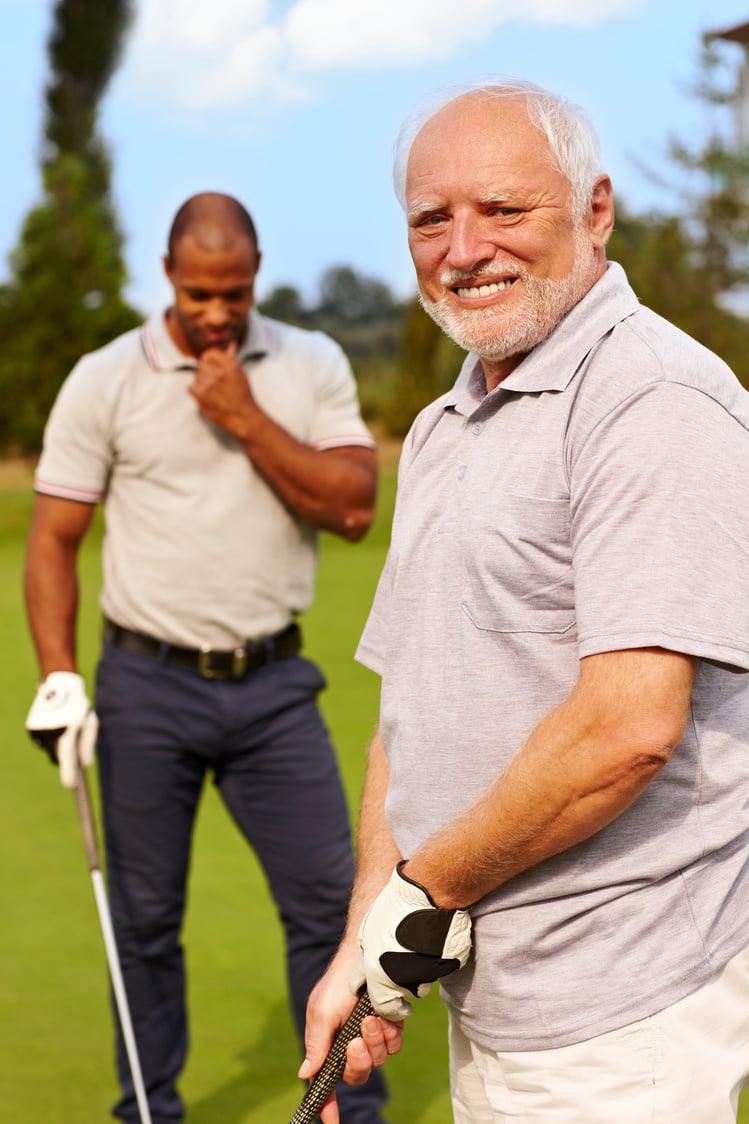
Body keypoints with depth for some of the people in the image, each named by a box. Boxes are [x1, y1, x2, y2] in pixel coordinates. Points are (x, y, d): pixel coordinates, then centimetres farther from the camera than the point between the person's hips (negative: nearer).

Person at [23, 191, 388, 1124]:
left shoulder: (313, 366, 3)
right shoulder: (104, 381, -2)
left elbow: (353, 507, -7)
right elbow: (52, 538, 0)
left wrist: (248, 420, -15)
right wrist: (57, 677, -10)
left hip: (273, 685, 1)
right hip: (148, 685, -1)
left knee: (329, 900, 1)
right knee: (144, 915, 7)